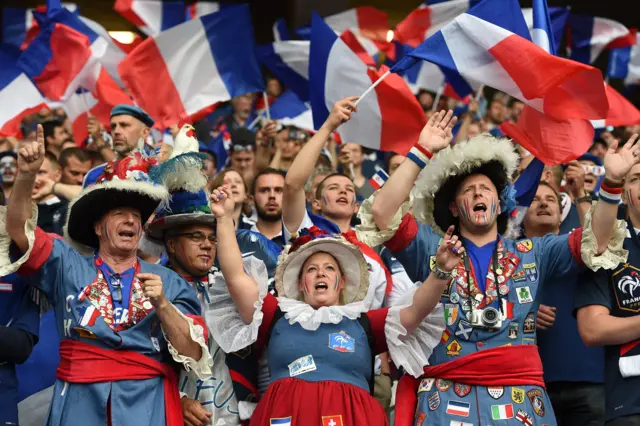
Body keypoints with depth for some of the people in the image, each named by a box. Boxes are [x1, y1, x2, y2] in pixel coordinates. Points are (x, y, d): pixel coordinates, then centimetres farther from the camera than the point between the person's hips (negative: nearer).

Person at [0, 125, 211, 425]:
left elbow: (194, 354, 3)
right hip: (79, 400, 0)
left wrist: (163, 305, -11)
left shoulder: (169, 283, 9)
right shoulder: (68, 266, 11)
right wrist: (26, 175, -16)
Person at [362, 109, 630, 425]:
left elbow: (595, 242, 9)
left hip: (521, 400, 2)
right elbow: (382, 211, -1)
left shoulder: (532, 254, 18)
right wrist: (422, 152, -5)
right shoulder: (431, 249, 12)